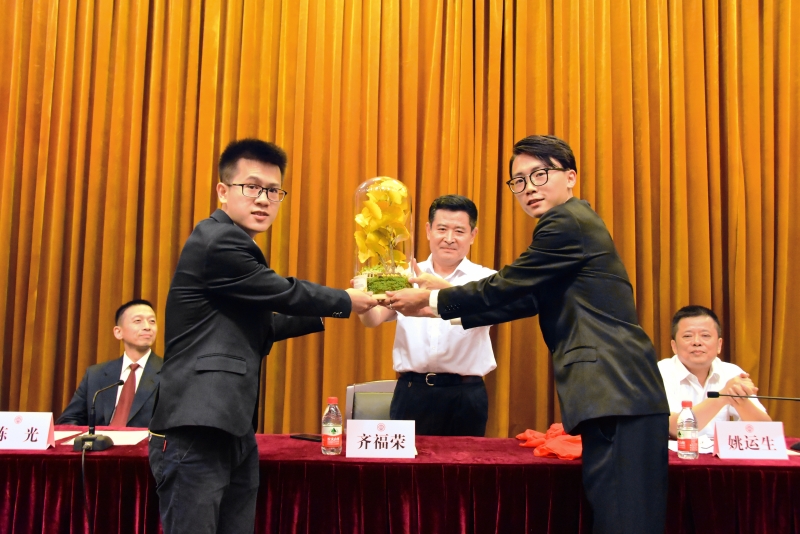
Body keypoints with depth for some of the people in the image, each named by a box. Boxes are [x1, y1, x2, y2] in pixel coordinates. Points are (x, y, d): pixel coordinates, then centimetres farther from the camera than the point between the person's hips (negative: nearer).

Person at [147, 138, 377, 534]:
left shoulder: (232, 244, 18)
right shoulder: (218, 241, -12)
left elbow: (259, 329, 25)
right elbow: (285, 293, -6)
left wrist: (326, 315, 24)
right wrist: (346, 301, 10)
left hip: (234, 431, 10)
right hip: (194, 435, -10)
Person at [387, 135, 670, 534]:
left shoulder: (567, 222, -8)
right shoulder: (575, 221, 23)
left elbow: (507, 286, -7)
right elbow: (526, 300, 22)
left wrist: (431, 299, 5)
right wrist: (440, 309, 20)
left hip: (617, 397, -10)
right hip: (618, 397, 10)